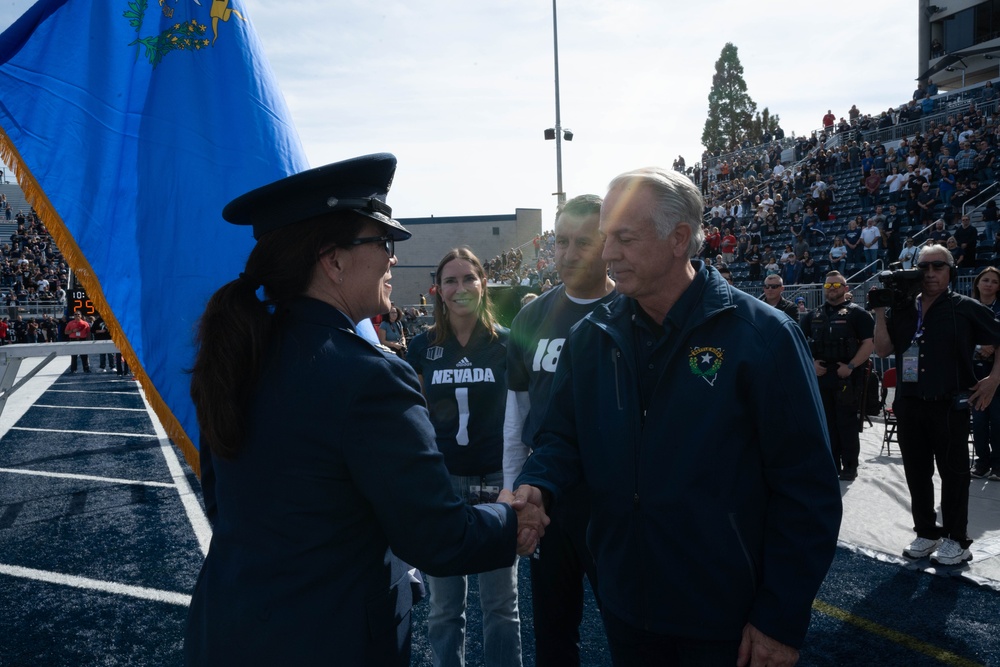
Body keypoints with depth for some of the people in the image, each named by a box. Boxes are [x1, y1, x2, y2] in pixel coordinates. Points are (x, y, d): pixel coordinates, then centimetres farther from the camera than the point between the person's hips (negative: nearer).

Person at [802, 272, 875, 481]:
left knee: (847, 423, -2)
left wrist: (851, 366, -15)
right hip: (821, 376, 5)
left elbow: (869, 342, -8)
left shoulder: (856, 313, 0)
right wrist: (811, 362, 3)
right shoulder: (814, 315, 15)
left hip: (847, 378, -5)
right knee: (826, 423, 10)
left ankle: (850, 466, 8)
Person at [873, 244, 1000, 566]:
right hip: (908, 405, 4)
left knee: (953, 473, 5)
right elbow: (882, 350, 2)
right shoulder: (902, 310, 8)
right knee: (916, 473, 12)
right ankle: (926, 533, 25)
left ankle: (957, 540, 16)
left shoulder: (966, 308, -2)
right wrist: (880, 311, -4)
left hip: (950, 405, -4)